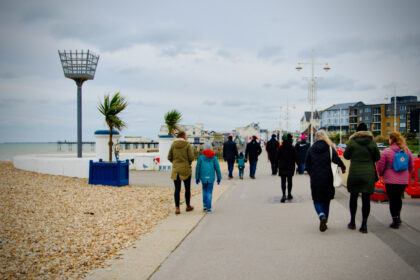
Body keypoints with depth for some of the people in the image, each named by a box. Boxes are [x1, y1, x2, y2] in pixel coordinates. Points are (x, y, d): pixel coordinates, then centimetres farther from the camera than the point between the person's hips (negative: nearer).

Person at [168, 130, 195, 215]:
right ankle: (188, 206, 24)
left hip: (176, 170, 2)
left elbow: (169, 157, 1)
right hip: (186, 169, -2)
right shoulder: (187, 145, -8)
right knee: (187, 188, 13)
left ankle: (177, 208, 0)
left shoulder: (173, 144, 0)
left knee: (177, 189, 4)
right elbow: (191, 157, -12)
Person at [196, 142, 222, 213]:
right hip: (211, 177, -1)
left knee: (204, 190, 20)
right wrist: (219, 178, 11)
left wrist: (197, 178, 10)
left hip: (203, 177, 1)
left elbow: (198, 168, 3)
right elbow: (217, 168, 3)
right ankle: (208, 208, 0)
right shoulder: (214, 158, 2)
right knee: (209, 192, 2)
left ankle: (205, 205, 14)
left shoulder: (201, 157, 2)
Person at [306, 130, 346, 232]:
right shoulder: (330, 149, -5)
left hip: (315, 180, 0)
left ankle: (322, 216, -18)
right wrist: (343, 167, 2)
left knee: (317, 200, 10)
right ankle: (324, 223, 16)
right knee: (326, 200, 14)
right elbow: (337, 160, -17)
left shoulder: (311, 150, 0)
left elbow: (307, 167, 3)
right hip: (327, 179, 0)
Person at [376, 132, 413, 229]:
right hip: (403, 180, 4)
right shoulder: (406, 151, 3)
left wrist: (381, 174, 11)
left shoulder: (386, 151, -12)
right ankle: (398, 217, 24)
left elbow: (380, 165, -8)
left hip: (391, 181, -4)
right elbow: (411, 165, 12)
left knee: (392, 200, 3)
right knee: (398, 198, 21)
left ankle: (395, 221, 4)